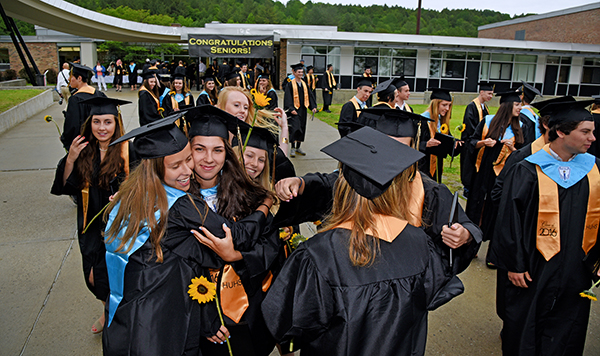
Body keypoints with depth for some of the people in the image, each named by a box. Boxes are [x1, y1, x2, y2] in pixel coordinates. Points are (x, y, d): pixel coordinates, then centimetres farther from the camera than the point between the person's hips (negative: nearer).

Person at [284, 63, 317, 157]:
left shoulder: (304, 84, 12)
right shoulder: (290, 84, -6)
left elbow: (309, 96, 12)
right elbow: (288, 98, -12)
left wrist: (313, 107, 1)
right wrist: (291, 109, -23)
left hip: (303, 110, 6)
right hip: (294, 110, -6)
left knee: (301, 129, 10)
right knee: (294, 128, -11)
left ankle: (298, 147, 22)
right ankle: (293, 149, -4)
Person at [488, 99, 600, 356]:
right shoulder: (528, 171, -13)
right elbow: (509, 219, -12)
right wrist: (514, 264, -12)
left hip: (576, 269, 4)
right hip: (533, 267, -4)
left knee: (566, 335, 16)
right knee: (524, 327, 12)